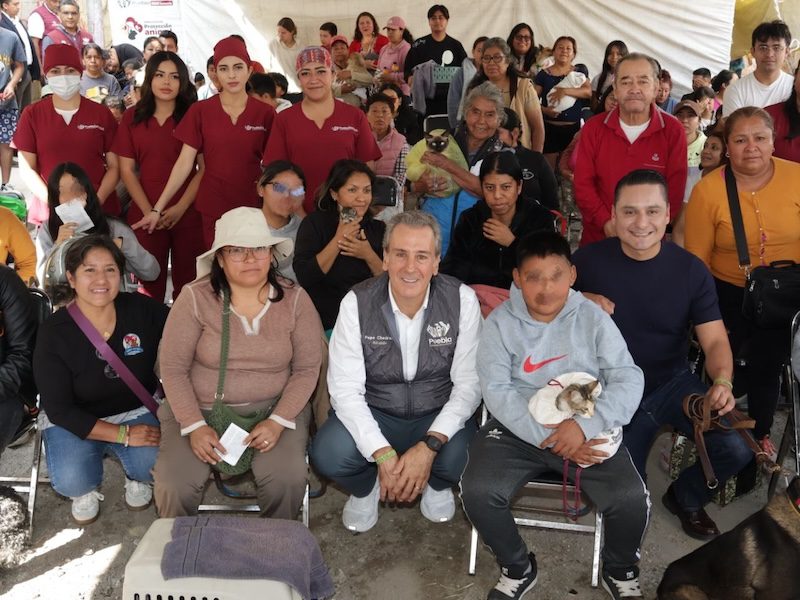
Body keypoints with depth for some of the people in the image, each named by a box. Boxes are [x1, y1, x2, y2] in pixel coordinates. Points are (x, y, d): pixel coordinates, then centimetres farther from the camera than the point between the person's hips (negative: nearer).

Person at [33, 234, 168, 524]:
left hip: (137, 410, 1)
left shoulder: (142, 310, -13)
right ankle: (85, 489, 12)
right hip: (76, 421, -1)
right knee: (71, 480, -28)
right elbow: (58, 409, -14)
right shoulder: (53, 333, -15)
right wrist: (122, 434, -23)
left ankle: (135, 476, 13)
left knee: (157, 463, -26)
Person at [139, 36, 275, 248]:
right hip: (212, 209, 0)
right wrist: (157, 208, -6)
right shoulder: (200, 111, 0)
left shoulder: (265, 113, -1)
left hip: (253, 207, 0)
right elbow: (184, 163, -1)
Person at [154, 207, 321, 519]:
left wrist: (278, 421, -14)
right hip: (199, 409, 0)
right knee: (175, 485, -21)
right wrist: (194, 426, -14)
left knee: (287, 479, -25)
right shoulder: (195, 298, -8)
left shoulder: (295, 299, -5)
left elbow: (307, 369, -3)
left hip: (273, 408, 0)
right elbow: (173, 368, -5)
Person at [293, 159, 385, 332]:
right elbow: (304, 278, -11)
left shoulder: (378, 228, 11)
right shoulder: (314, 223, 2)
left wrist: (369, 256, -11)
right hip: (327, 323, -3)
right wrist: (338, 240, -12)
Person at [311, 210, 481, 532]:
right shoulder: (357, 303, -14)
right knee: (327, 454, -27)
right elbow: (346, 389, -15)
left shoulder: (462, 300, -13)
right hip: (373, 414, 0)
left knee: (460, 457, -30)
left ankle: (437, 485, 11)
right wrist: (383, 454, -27)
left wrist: (430, 445, -26)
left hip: (438, 417, 0)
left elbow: (468, 384, -13)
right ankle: (366, 487, 12)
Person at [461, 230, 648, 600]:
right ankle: (518, 569, 8)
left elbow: (629, 379, -6)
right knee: (477, 491, -24)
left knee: (631, 499, -21)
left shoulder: (593, 318, 0)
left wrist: (586, 424, -23)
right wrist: (548, 439, -21)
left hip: (587, 430, 0)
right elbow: (496, 390, -9)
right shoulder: (500, 322, -2)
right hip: (518, 428, 0)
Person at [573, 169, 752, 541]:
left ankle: (686, 497, 16)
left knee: (737, 450, -17)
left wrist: (722, 381, -28)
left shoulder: (691, 270, -7)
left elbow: (715, 340, -7)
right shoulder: (589, 260, -10)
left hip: (673, 384, 2)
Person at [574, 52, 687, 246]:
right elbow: (582, 184, -4)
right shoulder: (593, 128, -1)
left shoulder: (673, 131, -4)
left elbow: (675, 189, -7)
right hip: (597, 237, 1)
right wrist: (606, 223, -15)